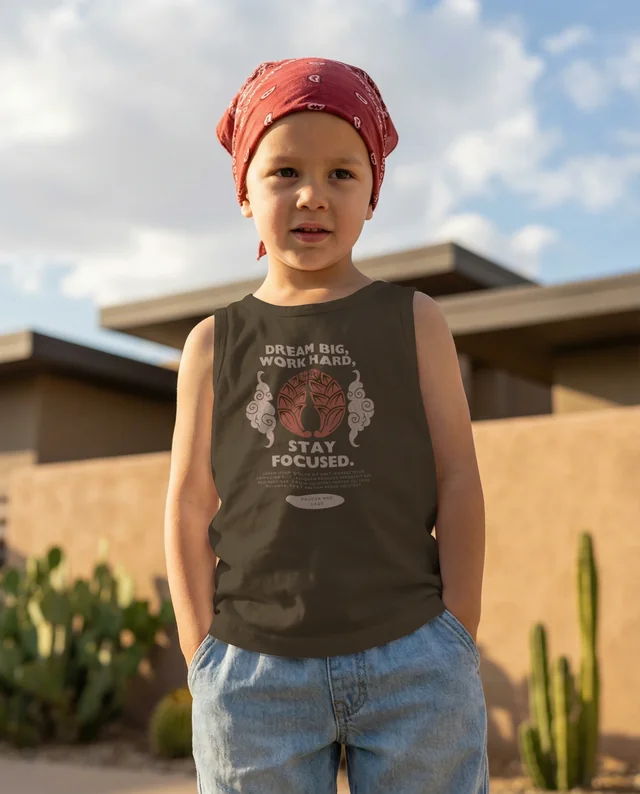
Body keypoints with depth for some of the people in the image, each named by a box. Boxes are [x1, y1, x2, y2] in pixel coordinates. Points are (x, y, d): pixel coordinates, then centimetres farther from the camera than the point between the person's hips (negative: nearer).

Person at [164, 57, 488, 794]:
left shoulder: (414, 321, 4)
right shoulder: (214, 343, 6)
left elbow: (457, 480, 2)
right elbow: (190, 509, 7)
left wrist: (458, 644, -1)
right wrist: (205, 656, 2)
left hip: (411, 663, 0)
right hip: (253, 671, 1)